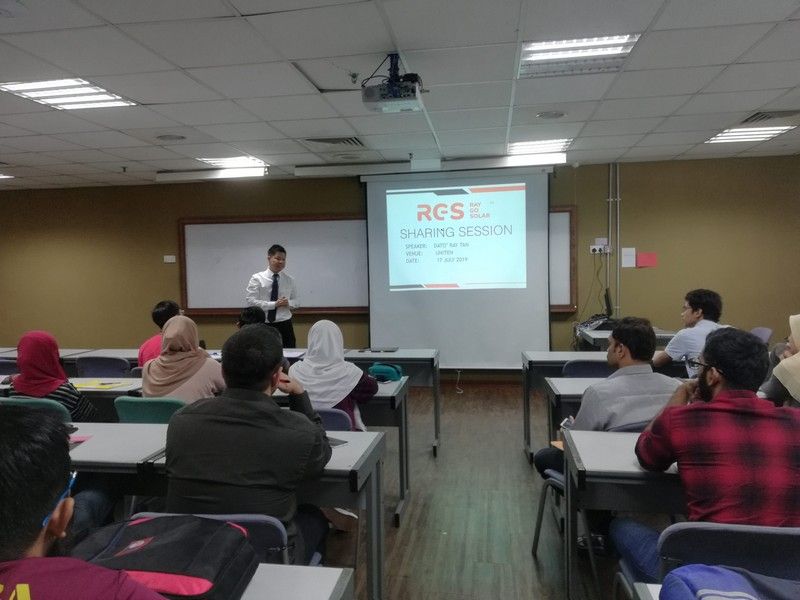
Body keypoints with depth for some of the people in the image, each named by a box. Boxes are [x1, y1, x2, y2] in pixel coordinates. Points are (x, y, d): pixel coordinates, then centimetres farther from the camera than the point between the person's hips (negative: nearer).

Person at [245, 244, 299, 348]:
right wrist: (274, 304, -16)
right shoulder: (257, 278, -2)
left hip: (284, 325, 2)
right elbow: (251, 301, -10)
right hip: (264, 326, -2)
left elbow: (296, 302, 13)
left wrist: (288, 303, -10)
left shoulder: (290, 280, 7)